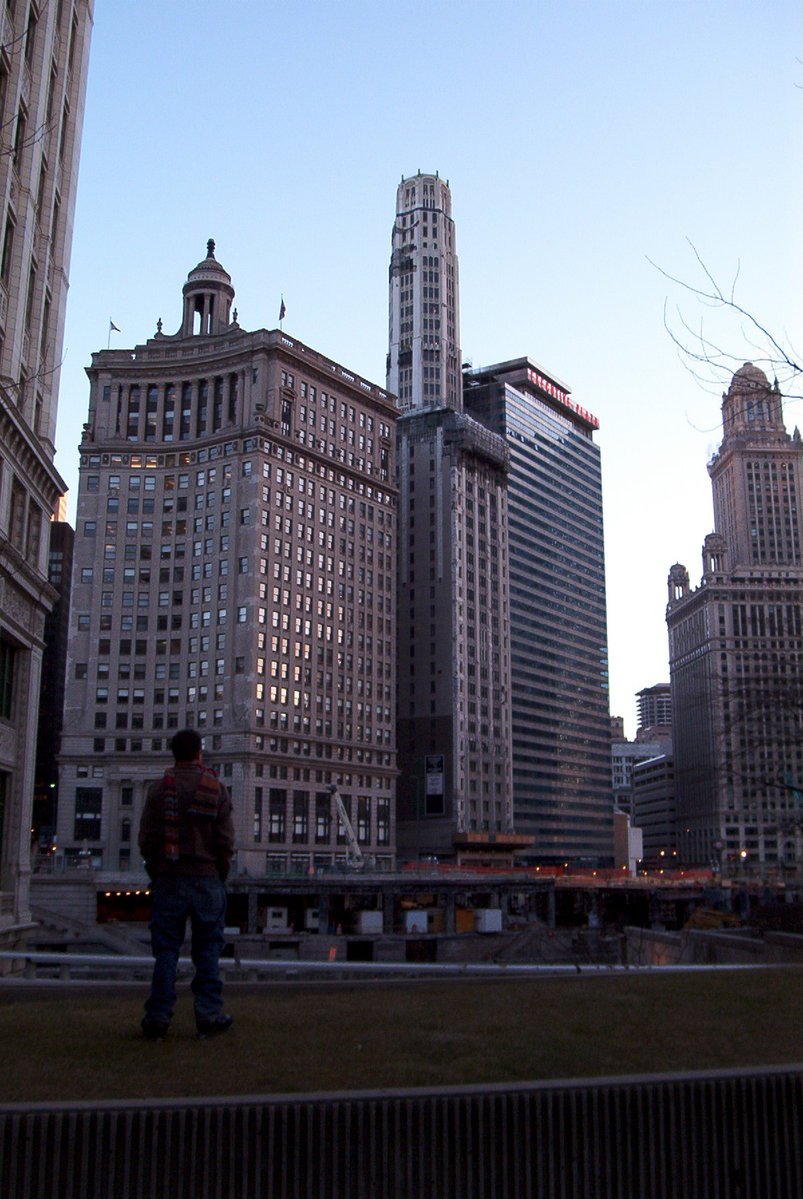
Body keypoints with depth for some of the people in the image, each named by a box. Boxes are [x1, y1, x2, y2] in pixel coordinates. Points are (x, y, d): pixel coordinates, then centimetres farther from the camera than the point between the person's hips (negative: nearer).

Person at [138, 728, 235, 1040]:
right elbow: (225, 841, -4)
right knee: (207, 949, 7)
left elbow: (146, 839, -2)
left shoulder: (159, 788, -1)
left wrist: (156, 872, 10)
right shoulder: (216, 789, -1)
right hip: (207, 878, 0)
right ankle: (209, 1016, 8)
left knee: (165, 949, 5)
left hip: (168, 879, 1)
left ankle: (158, 1017, 6)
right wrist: (219, 875, 8)